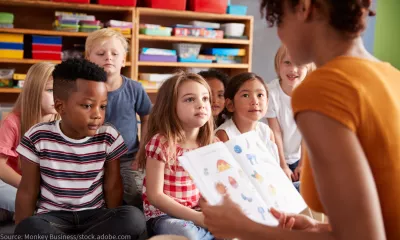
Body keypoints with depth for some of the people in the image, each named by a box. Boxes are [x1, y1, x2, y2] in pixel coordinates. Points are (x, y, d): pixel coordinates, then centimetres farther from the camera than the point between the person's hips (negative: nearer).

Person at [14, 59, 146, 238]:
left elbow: (113, 187, 3)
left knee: (134, 218, -29)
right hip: (52, 217, -2)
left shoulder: (109, 138, -4)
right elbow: (28, 191, 0)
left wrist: (112, 225, -1)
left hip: (94, 215, 2)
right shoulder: (38, 138, -6)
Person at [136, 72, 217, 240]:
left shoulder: (210, 144, 3)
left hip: (200, 212, 5)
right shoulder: (160, 143, -15)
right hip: (163, 215, -5)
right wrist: (197, 217, -21)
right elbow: (155, 196, -16)